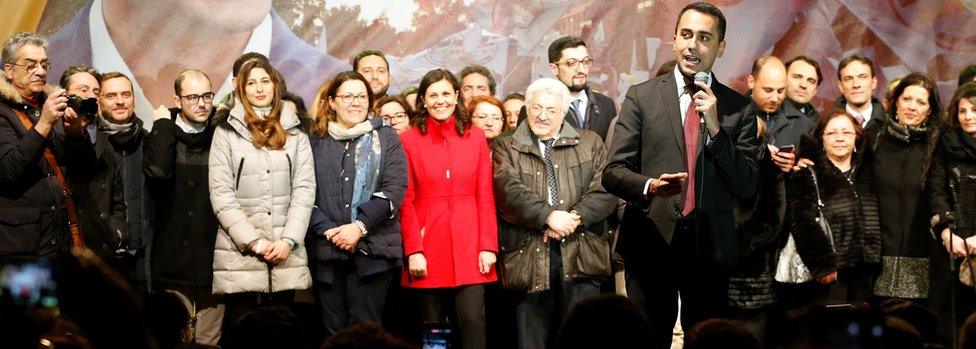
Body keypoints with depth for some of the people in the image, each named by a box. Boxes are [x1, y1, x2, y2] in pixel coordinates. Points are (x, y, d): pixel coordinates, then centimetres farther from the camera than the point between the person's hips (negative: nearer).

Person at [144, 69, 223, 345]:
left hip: (212, 259, 0)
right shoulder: (163, 136, 5)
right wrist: (162, 126, -10)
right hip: (174, 260, 0)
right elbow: (157, 171, -18)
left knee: (210, 343, 4)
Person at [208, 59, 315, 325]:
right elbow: (221, 193, -3)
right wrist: (252, 240, -10)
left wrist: (288, 240, -8)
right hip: (239, 252, -2)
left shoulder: (294, 132, 11)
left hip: (285, 251, 2)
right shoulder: (227, 131, 4)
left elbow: (304, 189, 5)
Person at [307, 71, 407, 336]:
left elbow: (394, 189, -3)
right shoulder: (316, 142, 12)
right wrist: (328, 230, -11)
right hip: (328, 250, 2)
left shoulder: (386, 138, 8)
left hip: (372, 249, -2)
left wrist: (359, 226, -13)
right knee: (334, 332, 4)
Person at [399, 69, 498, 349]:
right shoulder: (409, 140, 4)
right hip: (428, 249, -1)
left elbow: (485, 197, 7)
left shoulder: (475, 137, 9)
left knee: (472, 323, -8)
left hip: (469, 249, 1)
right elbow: (405, 201, 1)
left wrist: (488, 246, -2)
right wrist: (413, 250, -8)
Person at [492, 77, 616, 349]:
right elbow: (510, 191, -5)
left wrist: (574, 217, -13)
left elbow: (604, 189, 3)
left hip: (581, 256, 1)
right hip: (529, 256, 0)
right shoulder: (505, 148, 12)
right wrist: (549, 216, -18)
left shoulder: (590, 143, 16)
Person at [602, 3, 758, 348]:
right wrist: (650, 186, -23)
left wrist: (715, 127, -10)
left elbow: (747, 186, 0)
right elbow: (613, 171, -2)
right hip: (651, 241, -1)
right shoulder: (642, 96, 4)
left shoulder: (738, 107, 6)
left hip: (710, 245, 1)